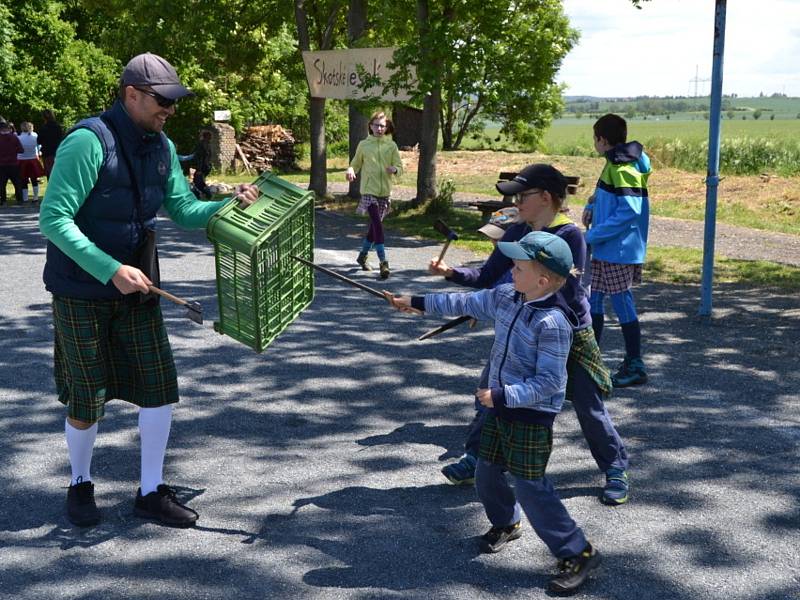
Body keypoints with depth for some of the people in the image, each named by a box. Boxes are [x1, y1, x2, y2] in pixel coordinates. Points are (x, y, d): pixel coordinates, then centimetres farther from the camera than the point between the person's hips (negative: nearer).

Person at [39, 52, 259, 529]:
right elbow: (54, 219, -23)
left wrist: (231, 204, -9)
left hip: (137, 287, 6)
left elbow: (183, 209, 9)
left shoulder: (162, 148, 2)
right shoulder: (88, 142, -20)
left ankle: (151, 491, 20)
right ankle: (81, 484, 31)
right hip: (82, 292, -6)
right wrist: (112, 271, -28)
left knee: (160, 387, 4)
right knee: (88, 399, 5)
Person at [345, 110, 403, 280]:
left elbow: (400, 166, 4)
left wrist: (394, 169, -19)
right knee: (378, 224, -16)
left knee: (375, 225, 14)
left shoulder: (391, 145, 4)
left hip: (385, 191, 4)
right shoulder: (364, 145, 1)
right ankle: (383, 262, -19)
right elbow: (356, 163, 9)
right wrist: (351, 170, -13)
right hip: (369, 191, -4)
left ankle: (362, 256, 34)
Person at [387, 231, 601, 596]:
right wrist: (418, 303, 18)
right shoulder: (505, 296, 0)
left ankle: (578, 555, 4)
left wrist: (502, 396, -26)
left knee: (530, 488, -8)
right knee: (487, 474, 20)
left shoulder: (552, 322, -25)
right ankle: (505, 523, 48)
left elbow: (549, 382, -24)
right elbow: (467, 303, 14)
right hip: (500, 406, 8)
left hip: (532, 416, -8)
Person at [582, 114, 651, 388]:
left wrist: (593, 235, -23)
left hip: (619, 250, -10)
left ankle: (635, 366, 5)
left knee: (622, 304, -4)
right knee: (594, 299, 14)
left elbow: (629, 211, -26)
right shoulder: (614, 164, 12)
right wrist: (592, 207, 7)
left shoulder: (623, 169, -18)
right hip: (606, 249, 10)